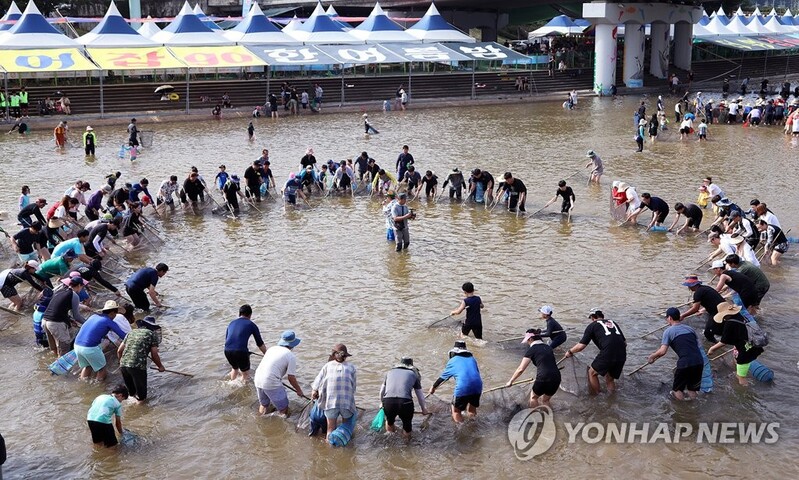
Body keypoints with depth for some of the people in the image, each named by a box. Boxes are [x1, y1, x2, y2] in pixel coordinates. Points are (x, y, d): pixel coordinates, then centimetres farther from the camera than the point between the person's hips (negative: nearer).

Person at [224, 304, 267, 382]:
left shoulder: (232, 323, 21)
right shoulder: (251, 325, 9)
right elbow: (260, 344, 12)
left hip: (227, 350, 5)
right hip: (241, 351, -5)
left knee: (234, 368, 33)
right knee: (245, 373, 18)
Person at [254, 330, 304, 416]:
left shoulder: (272, 348, 16)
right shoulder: (291, 356, -3)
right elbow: (291, 378, -4)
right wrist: (299, 390, 11)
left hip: (258, 380, 7)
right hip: (271, 383, -7)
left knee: (263, 404, 27)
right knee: (283, 408, 7)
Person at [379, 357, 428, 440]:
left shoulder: (390, 372, 24)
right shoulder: (413, 374, 18)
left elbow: (382, 391, 29)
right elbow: (420, 394, 21)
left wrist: (382, 403, 46)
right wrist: (424, 408, 34)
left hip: (388, 402, 2)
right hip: (405, 402, -2)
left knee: (389, 419, 31)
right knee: (407, 422, 24)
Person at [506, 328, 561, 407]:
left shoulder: (532, 350, 0)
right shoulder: (548, 347, 18)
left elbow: (520, 369, -2)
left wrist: (510, 381, 9)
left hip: (544, 379, -5)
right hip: (556, 378, 5)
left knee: (533, 397, 24)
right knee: (545, 400, 28)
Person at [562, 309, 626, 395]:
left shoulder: (592, 326, 9)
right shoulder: (613, 323, 24)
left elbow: (581, 346, 4)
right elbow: (625, 342, 22)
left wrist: (570, 352, 21)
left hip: (607, 354, -5)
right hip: (622, 355, 5)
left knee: (592, 373, 17)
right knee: (610, 379, 23)